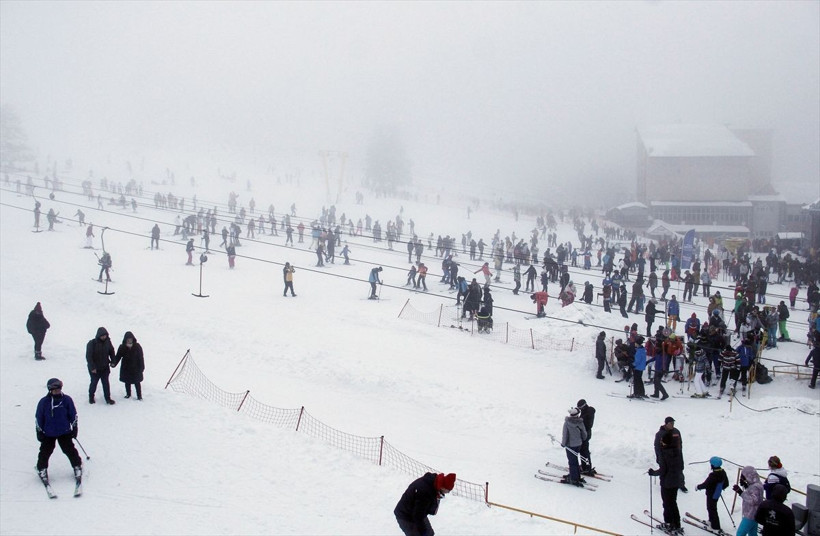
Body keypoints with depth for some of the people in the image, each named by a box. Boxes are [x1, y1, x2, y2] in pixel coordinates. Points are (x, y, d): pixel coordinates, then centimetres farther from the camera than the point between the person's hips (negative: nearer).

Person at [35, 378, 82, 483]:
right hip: (48, 433, 0)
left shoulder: (66, 400, -7)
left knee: (69, 450, 4)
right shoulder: (44, 402, -11)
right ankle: (42, 469, 24)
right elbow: (38, 418, -2)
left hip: (64, 432, 0)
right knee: (45, 451, 5)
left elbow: (73, 415, 4)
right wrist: (40, 431, -1)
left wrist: (74, 428, 5)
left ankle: (77, 466, 20)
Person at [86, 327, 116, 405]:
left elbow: (111, 352, 11)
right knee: (94, 382, 11)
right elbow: (88, 356, -17)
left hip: (105, 367, 3)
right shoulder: (92, 343, -19)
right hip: (94, 368, -3)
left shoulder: (107, 341, -5)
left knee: (106, 383, 7)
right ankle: (91, 397, 33)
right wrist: (92, 367, -19)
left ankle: (108, 398, 17)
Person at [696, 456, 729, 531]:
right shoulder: (723, 472, -6)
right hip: (717, 494, 8)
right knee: (712, 508, 26)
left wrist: (699, 487, -7)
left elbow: (705, 484, -25)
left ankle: (716, 526, 13)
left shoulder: (713, 475, -31)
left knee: (712, 509, 6)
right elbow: (726, 484, 6)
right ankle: (712, 521, 42)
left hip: (711, 495, -8)